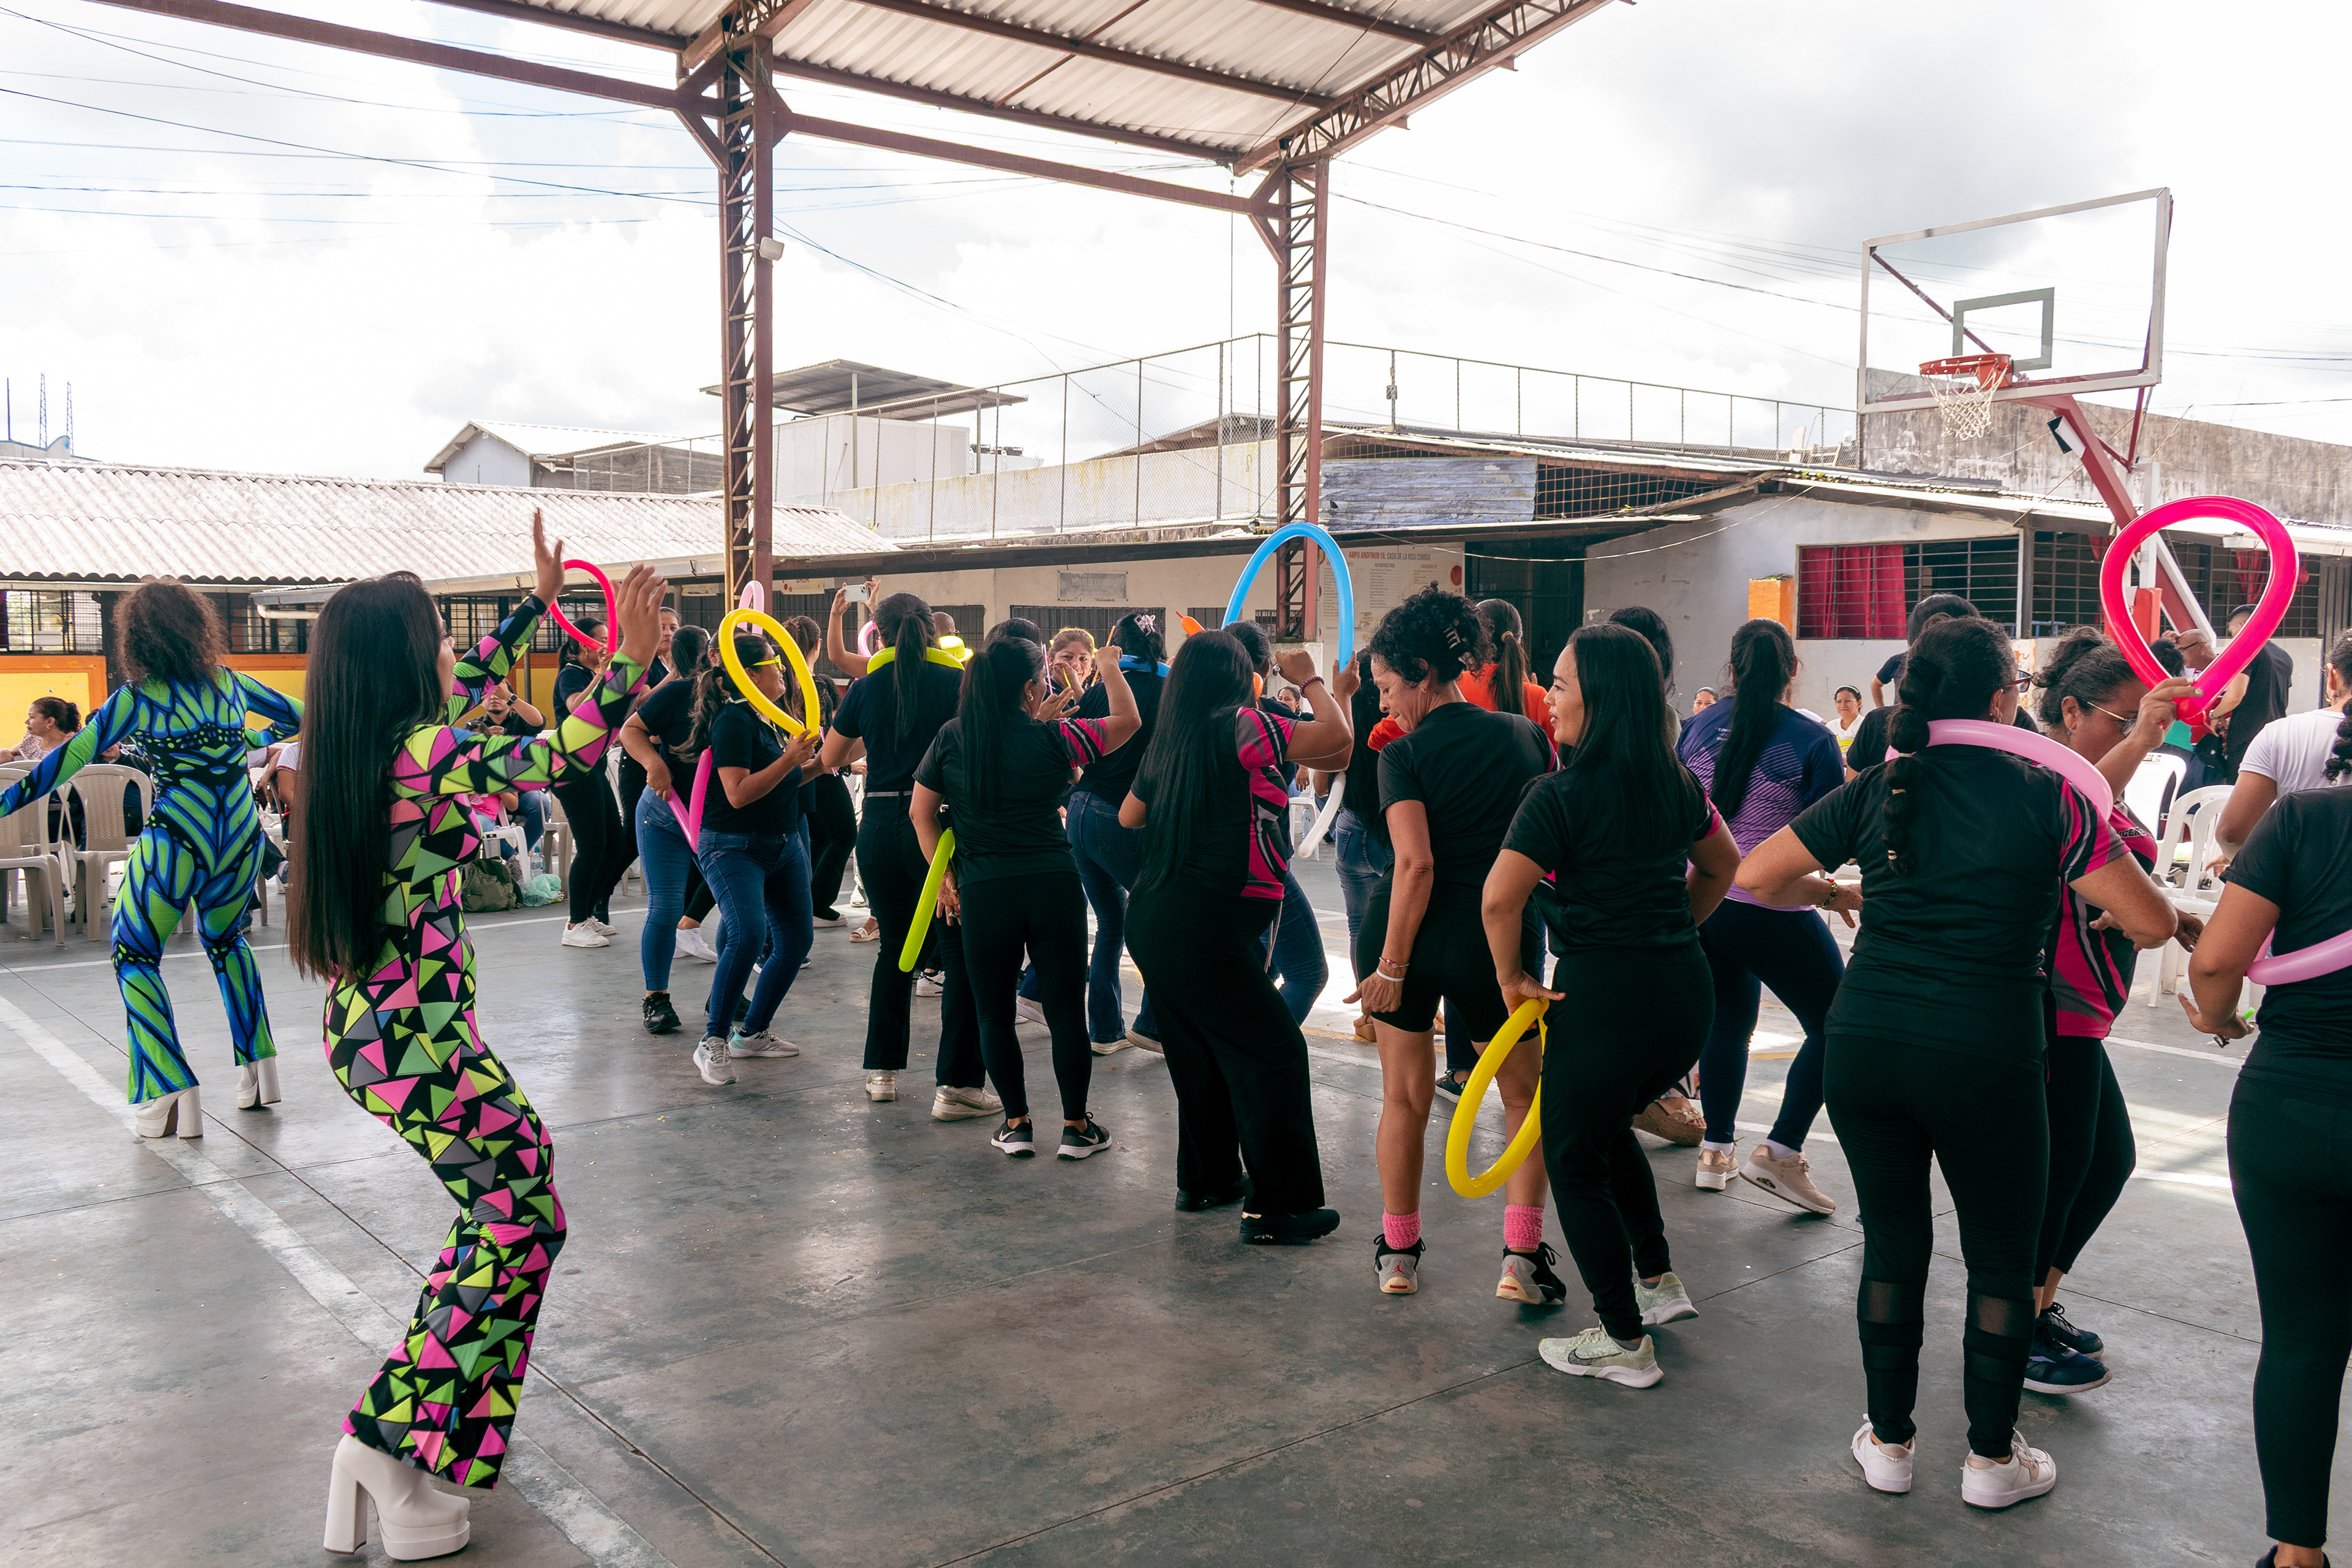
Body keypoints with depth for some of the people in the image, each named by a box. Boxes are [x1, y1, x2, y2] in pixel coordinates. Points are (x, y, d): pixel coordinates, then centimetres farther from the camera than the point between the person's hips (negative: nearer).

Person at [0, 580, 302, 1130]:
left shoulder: (137, 697, -5)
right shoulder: (230, 683, 5)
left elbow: (71, 759, -6)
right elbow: (296, 716, 19)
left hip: (176, 841, -4)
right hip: (242, 837, 4)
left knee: (134, 954, 12)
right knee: (226, 941, 26)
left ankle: (171, 1097, 1)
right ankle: (259, 1073, 20)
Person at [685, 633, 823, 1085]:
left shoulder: (765, 721, 11)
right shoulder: (733, 721, -16)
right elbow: (739, 794, -24)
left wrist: (810, 765, 13)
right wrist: (788, 760, -26)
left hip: (783, 844, 10)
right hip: (733, 848, -9)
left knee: (795, 939, 8)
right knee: (748, 933, -27)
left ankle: (753, 1033, 22)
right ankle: (713, 1043, -18)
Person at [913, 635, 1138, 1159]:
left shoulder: (950, 739, 2)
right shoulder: (1053, 739, -4)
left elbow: (922, 813, 6)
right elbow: (1127, 722, 7)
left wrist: (945, 877, 13)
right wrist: (1109, 667, 21)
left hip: (983, 894, 1)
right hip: (1053, 888, -1)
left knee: (994, 1013, 14)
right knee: (1066, 1010, 8)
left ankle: (1017, 1124, 18)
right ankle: (1076, 1127, 16)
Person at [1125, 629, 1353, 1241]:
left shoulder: (1169, 740, 11)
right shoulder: (1241, 727, -11)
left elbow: (1129, 815, 22)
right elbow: (1335, 739, -13)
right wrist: (1310, 680, 2)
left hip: (1154, 917, 9)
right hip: (1207, 925, -9)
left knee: (1203, 1052, 21)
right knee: (1274, 1052, -1)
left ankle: (1206, 1179, 33)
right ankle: (1277, 1208, 2)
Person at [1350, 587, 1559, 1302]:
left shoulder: (1405, 756, -9)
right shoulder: (1525, 735, 3)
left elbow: (1415, 863, -19)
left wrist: (1390, 966, -17)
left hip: (1406, 932, -2)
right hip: (1496, 934, 2)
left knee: (1404, 1097, 14)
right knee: (1526, 1094, 17)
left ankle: (1398, 1253, 25)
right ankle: (1521, 1256, 7)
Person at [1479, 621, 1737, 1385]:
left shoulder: (1562, 795, -15)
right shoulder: (1676, 784, 7)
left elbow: (1499, 899, -20)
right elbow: (1722, 864, 22)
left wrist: (1512, 978, -5)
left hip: (1603, 995, -8)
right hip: (1687, 993, 8)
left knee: (1575, 1159, 10)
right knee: (1606, 1127, 29)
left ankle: (1624, 1342, 18)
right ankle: (1659, 1279, 34)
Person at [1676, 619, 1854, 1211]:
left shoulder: (1698, 727, 6)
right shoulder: (1811, 740, -9)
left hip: (1698, 897, 6)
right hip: (1771, 909, -6)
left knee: (1728, 1020, 21)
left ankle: (1717, 1151, 27)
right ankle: (1781, 1152, 1)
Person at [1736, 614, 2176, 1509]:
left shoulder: (1878, 790, 2)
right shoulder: (2048, 798, -5)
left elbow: (1754, 876, 4)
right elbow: (2154, 924, -4)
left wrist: (1833, 892, 21)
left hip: (1865, 1042, 3)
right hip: (1986, 1056, -3)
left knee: (1892, 1243, 17)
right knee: (2001, 1260, 16)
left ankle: (1889, 1442, 30)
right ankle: (1992, 1458, 28)